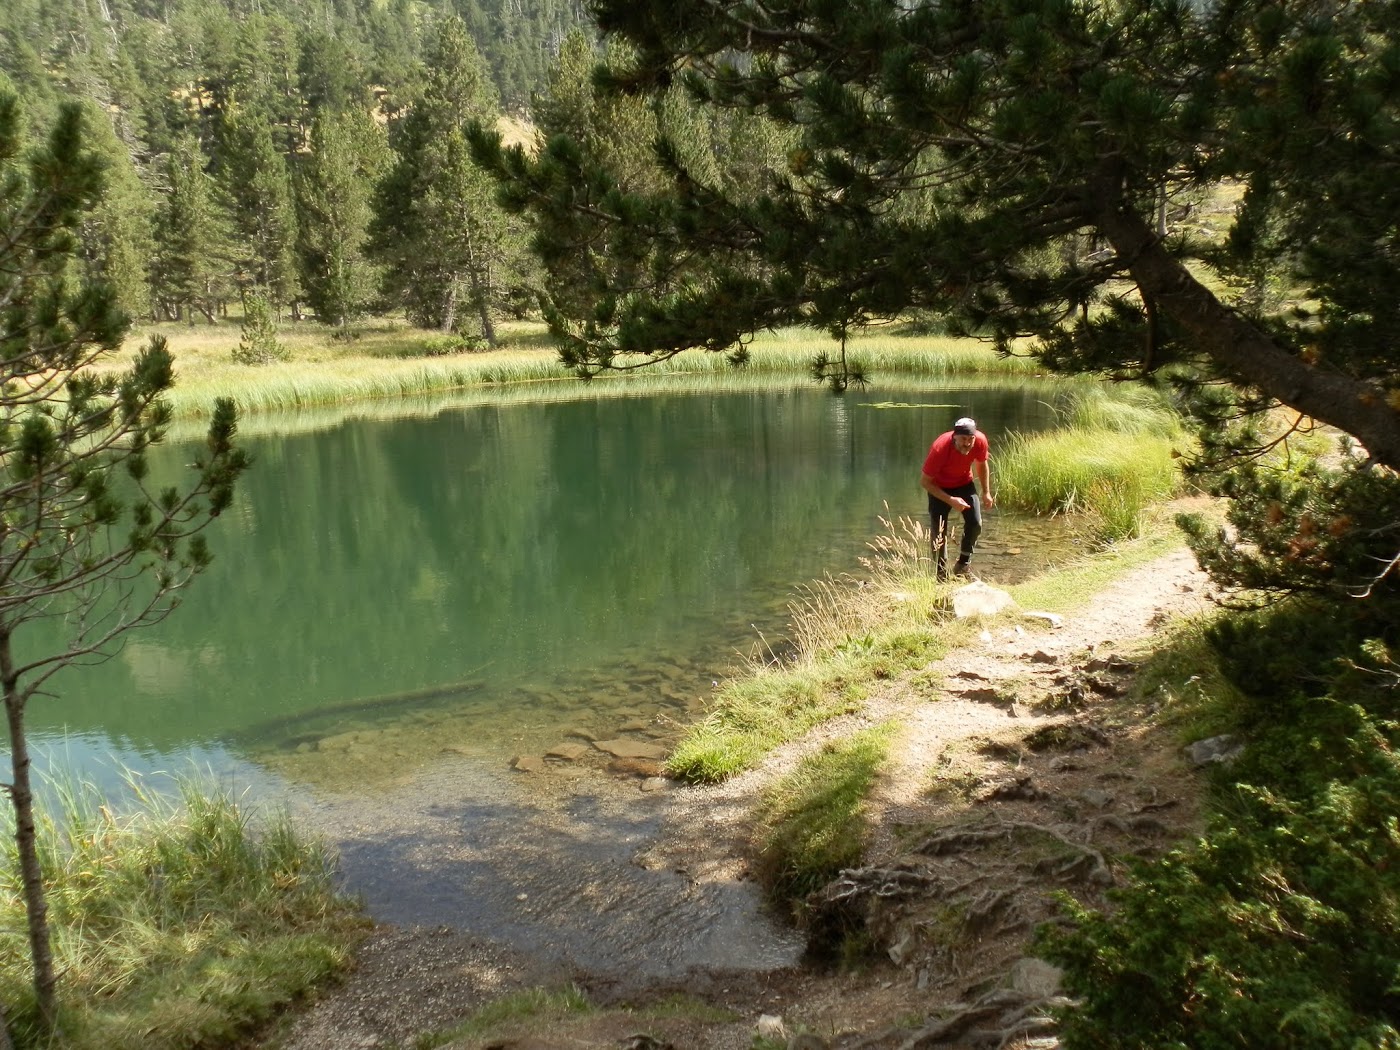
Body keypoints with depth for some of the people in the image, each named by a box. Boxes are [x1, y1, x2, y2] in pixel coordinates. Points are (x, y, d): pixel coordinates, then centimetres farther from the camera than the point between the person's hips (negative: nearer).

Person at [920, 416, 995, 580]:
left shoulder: (980, 441, -25)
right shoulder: (940, 448, -36)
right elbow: (925, 481, -27)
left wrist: (986, 492, -2)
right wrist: (950, 500, -33)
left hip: (964, 484, 3)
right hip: (940, 488, -3)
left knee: (975, 523, -11)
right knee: (938, 530, -9)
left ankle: (962, 565, 9)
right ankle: (941, 573, 6)